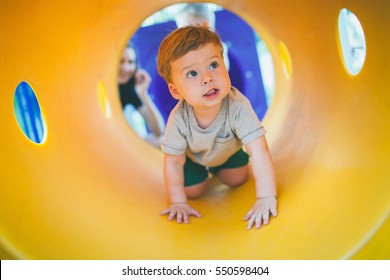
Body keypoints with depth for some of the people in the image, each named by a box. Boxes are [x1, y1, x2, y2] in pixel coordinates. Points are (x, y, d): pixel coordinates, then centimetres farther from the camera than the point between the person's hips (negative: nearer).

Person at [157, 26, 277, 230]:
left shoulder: (238, 106, -45)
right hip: (193, 156, -1)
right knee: (192, 190, -1)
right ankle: (201, 171, 34)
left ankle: (216, 169, 40)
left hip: (228, 151, 1)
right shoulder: (179, 118, -40)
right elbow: (172, 161, -25)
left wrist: (266, 198, -54)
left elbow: (259, 151, -48)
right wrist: (178, 202, -24)